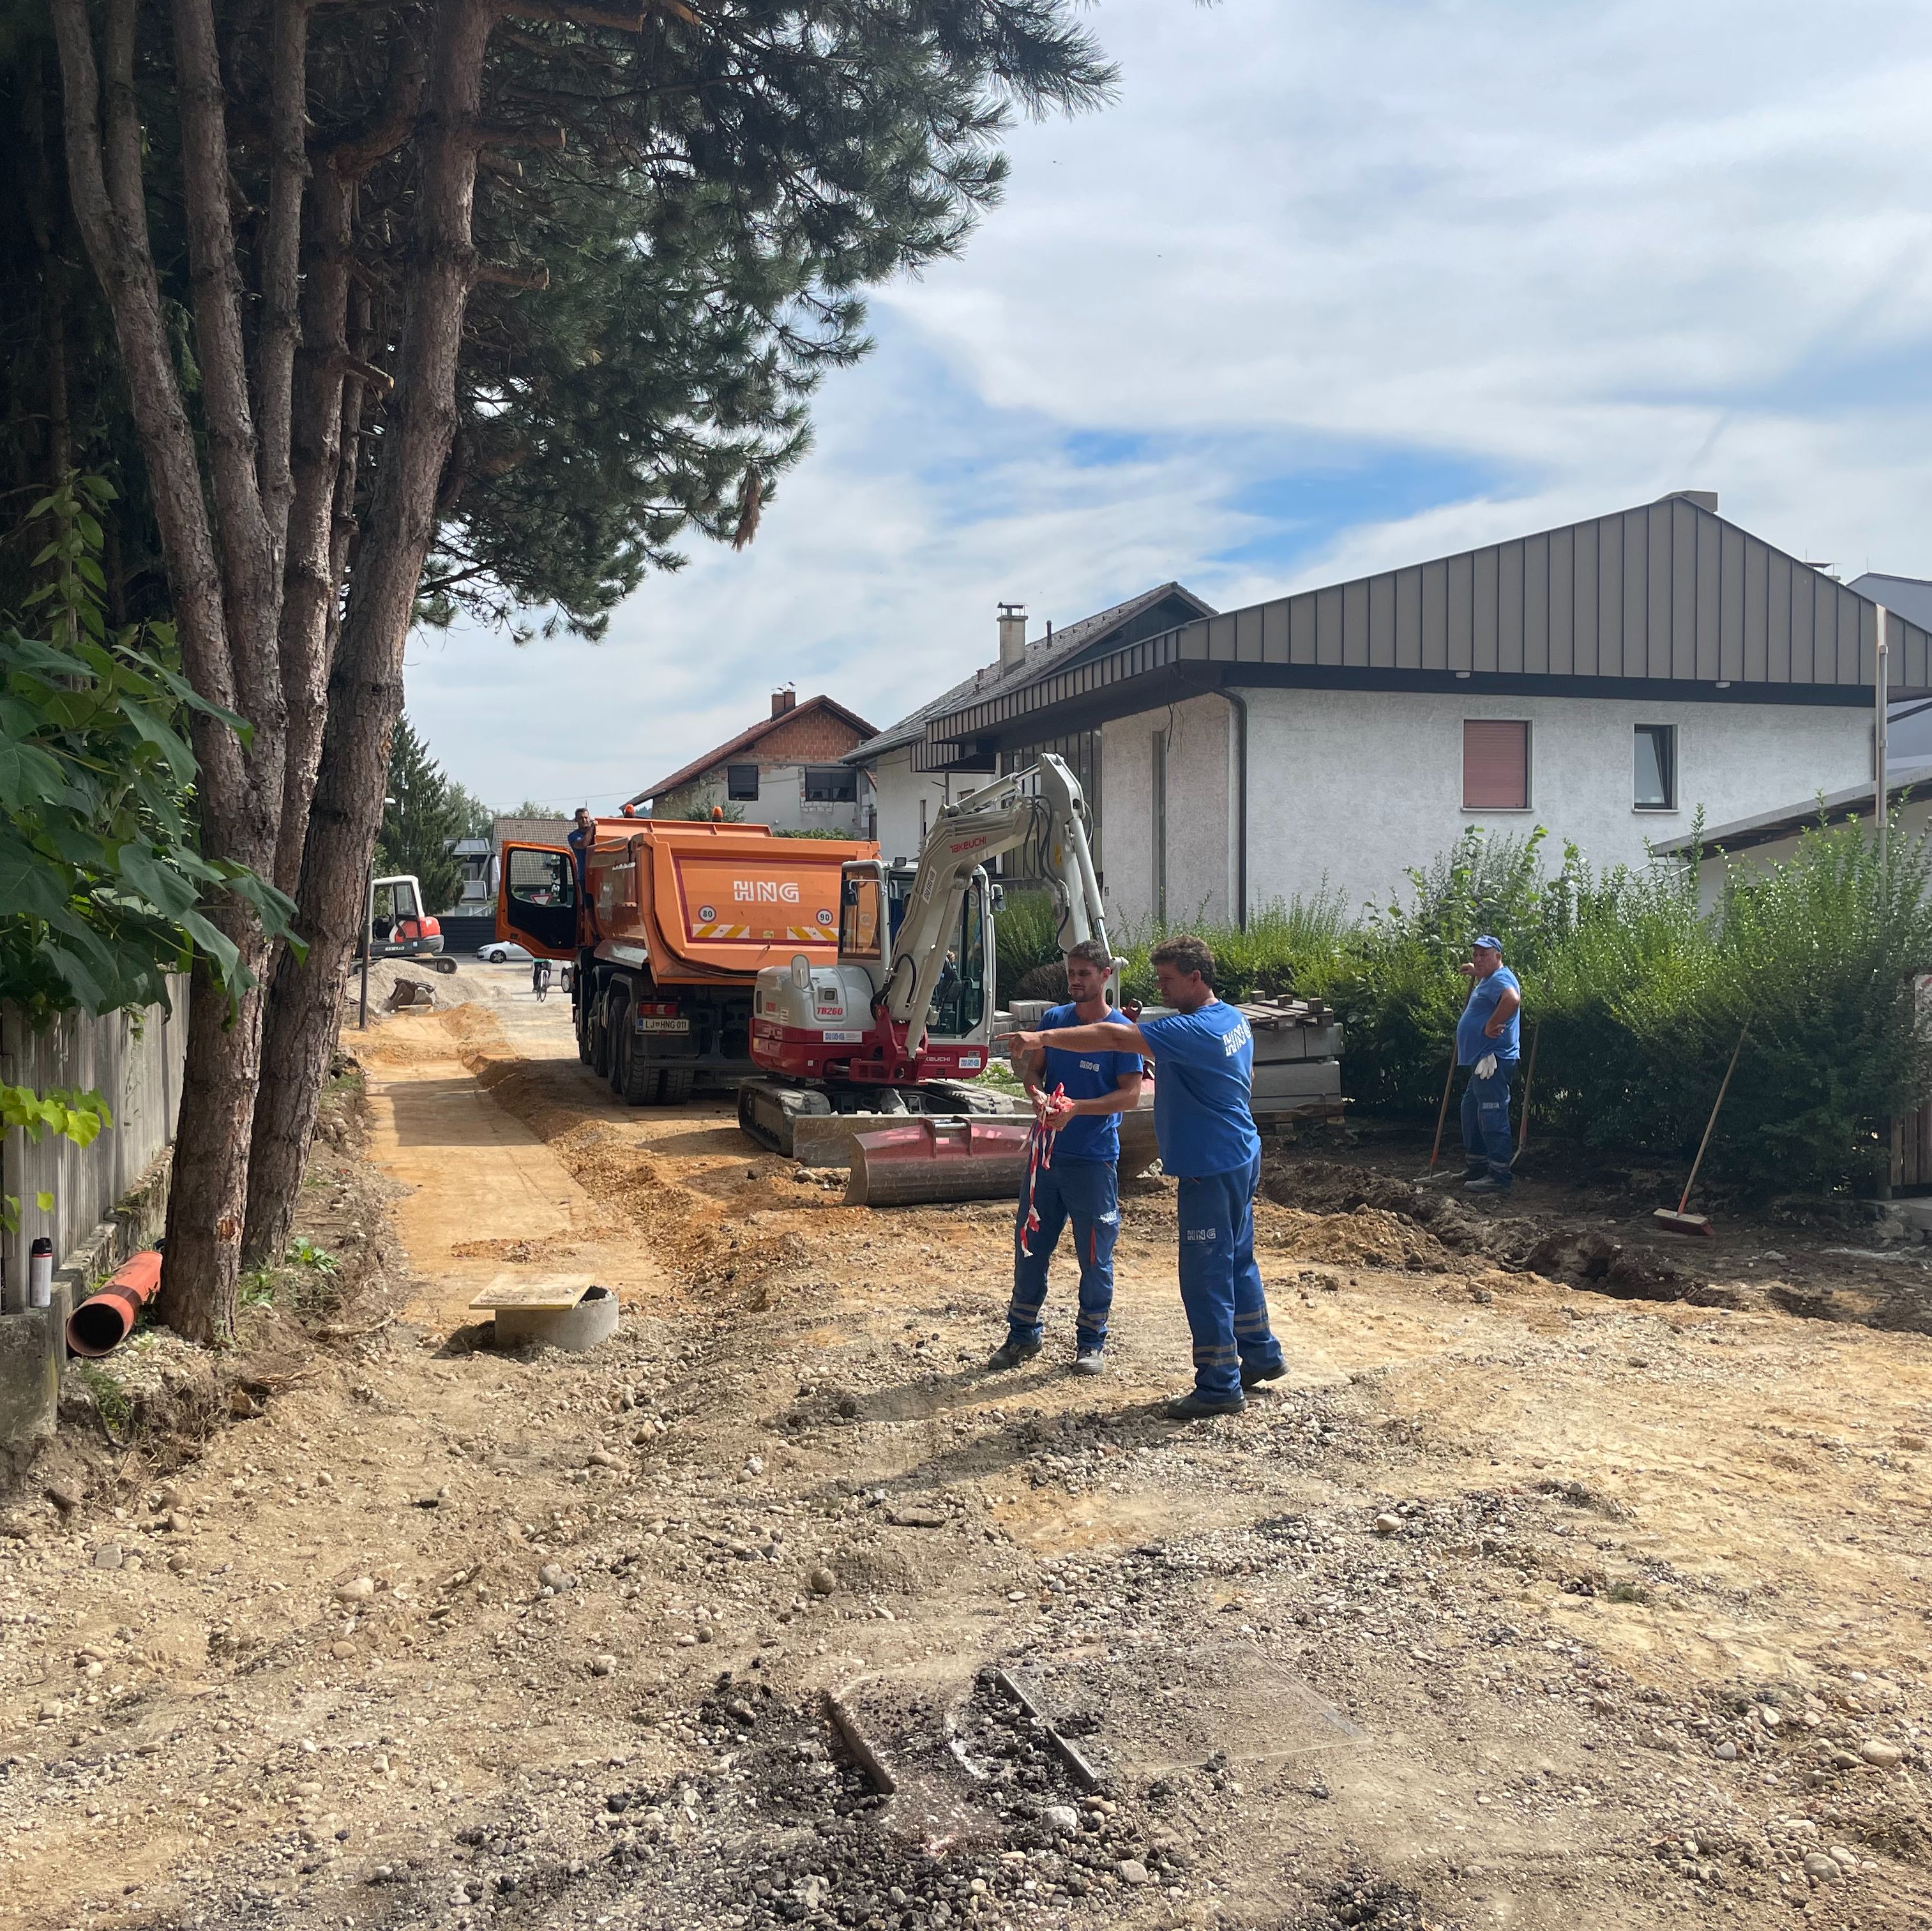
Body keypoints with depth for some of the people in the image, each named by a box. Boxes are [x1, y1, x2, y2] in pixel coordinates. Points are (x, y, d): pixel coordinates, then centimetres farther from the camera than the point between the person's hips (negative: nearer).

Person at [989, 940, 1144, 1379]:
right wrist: (1037, 1096, -13)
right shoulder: (1053, 1018, 6)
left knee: (1095, 1255, 5)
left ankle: (1092, 1341, 19)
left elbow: (1131, 1095, -11)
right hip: (1047, 1153, 5)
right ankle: (1023, 1334, 24)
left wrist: (1076, 1108, -23)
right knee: (1030, 1245, 10)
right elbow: (1034, 1071, 11)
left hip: (1094, 1160, -4)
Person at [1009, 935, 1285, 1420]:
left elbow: (1113, 1037, -31)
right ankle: (1261, 1356, 34)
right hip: (1241, 1160, 10)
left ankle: (1219, 1386, 3)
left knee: (1206, 1275, -3)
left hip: (1211, 1170, -10)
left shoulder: (1193, 1030, -22)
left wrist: (1042, 1038, -33)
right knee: (1237, 1262, 22)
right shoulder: (1234, 1021, 8)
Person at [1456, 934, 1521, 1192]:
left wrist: (1490, 1026, -29)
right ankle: (1477, 1166, 30)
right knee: (1471, 1111, 20)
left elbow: (1512, 998, -38)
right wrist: (1474, 973, 34)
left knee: (1493, 1117, -10)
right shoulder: (1487, 980, 19)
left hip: (1494, 1061, -12)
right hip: (1483, 1061, 12)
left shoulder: (1500, 979, -14)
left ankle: (1499, 1176, -8)